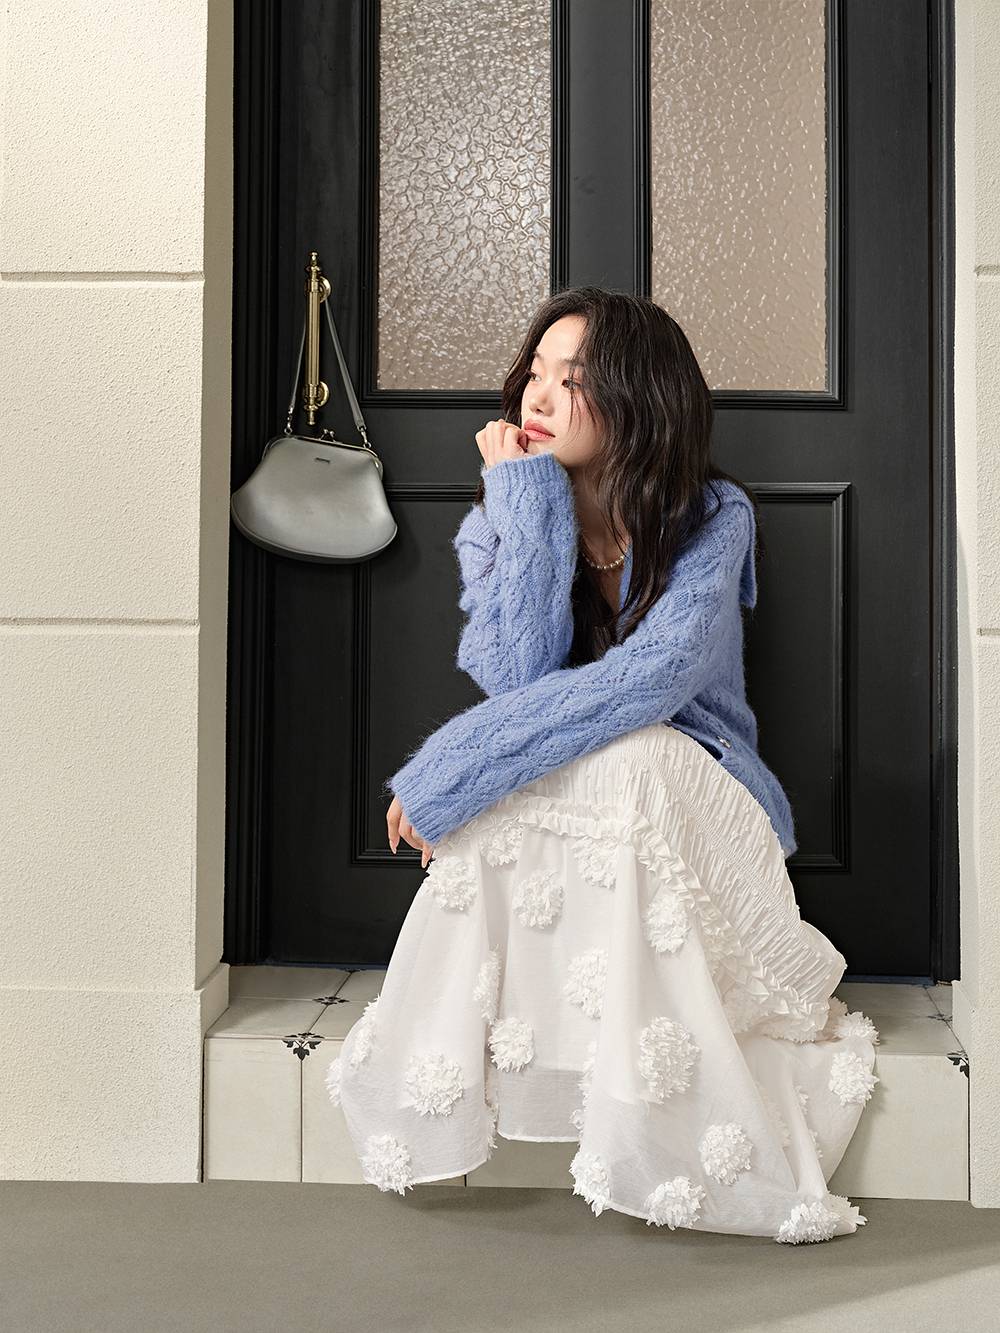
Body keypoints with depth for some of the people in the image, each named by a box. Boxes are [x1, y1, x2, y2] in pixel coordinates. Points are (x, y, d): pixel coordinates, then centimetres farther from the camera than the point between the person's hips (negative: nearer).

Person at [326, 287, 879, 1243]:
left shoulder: (713, 518, -8)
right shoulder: (498, 522, 1)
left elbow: (658, 673, -26)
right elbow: (517, 676, -17)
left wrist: (451, 771, -30)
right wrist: (529, 502, -18)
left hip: (693, 805, -1)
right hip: (543, 818, 2)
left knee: (630, 760, -36)